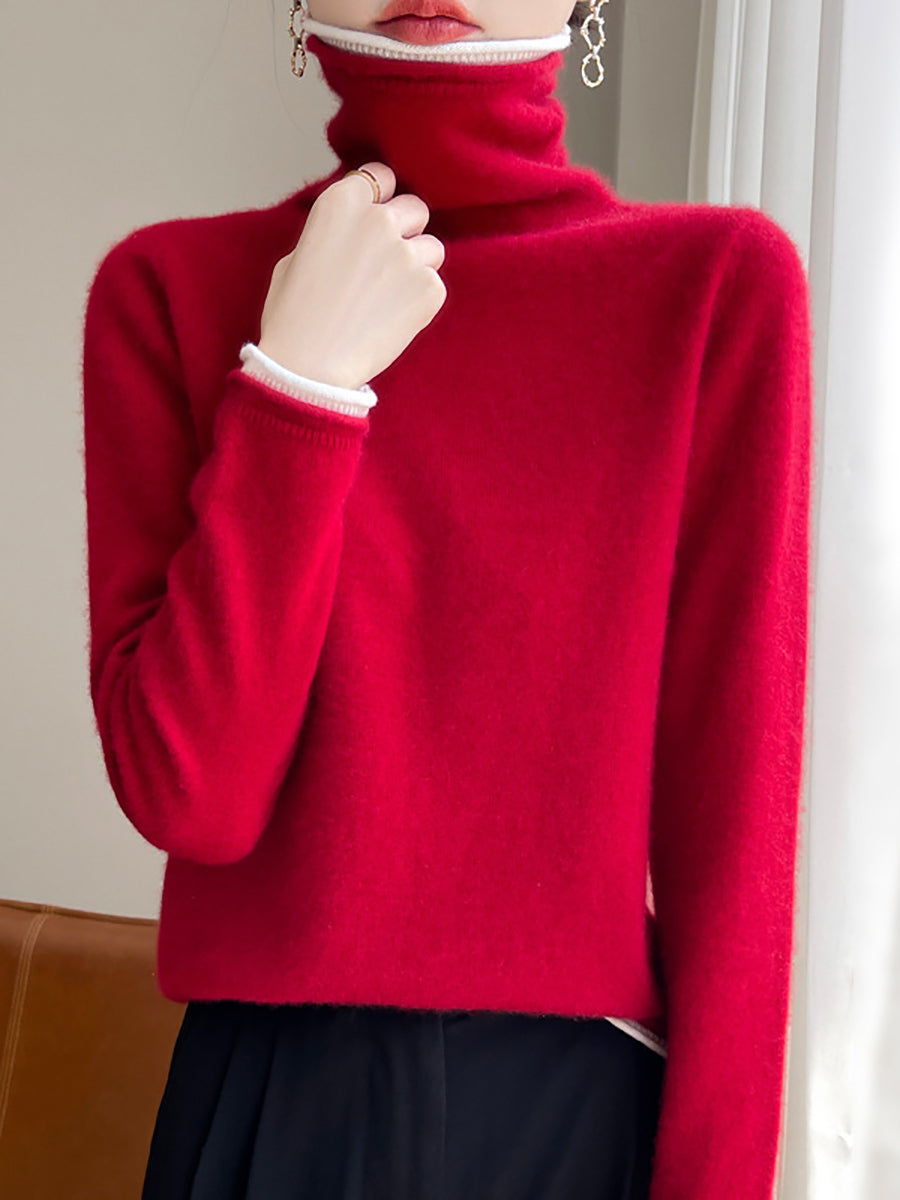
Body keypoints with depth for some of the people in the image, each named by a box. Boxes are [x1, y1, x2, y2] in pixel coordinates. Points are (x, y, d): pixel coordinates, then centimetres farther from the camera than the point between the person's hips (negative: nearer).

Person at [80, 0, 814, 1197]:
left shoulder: (719, 282, -6)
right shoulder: (172, 285, -3)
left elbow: (733, 806, -8)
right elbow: (189, 793, -11)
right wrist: (306, 378, -15)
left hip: (585, 1101, 0)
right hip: (268, 1100, 1)